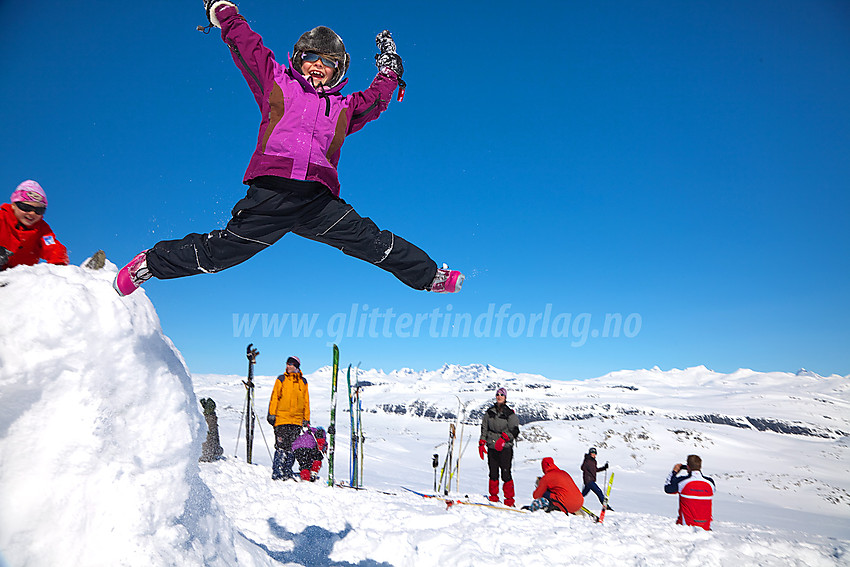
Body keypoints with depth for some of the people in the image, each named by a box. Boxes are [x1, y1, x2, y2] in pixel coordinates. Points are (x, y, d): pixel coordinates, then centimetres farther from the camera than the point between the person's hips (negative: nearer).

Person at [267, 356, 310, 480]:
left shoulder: (303, 382, 13)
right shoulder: (281, 379, 6)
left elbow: (306, 401, 17)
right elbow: (274, 397, 3)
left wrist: (306, 419, 13)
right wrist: (271, 414, -6)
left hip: (297, 420, 3)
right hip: (282, 418, -3)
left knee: (293, 447, 3)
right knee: (281, 446, -8)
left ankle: (287, 472, 13)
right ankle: (277, 473, 0)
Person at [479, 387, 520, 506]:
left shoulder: (509, 413, 0)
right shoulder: (490, 412, 12)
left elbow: (514, 431, -4)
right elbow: (484, 428, 16)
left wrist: (504, 438, -18)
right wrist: (481, 444, 9)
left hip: (505, 447, -4)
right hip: (492, 447, 4)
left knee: (506, 473, -8)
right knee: (493, 472, 6)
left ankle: (509, 499, 1)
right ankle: (493, 496, 18)